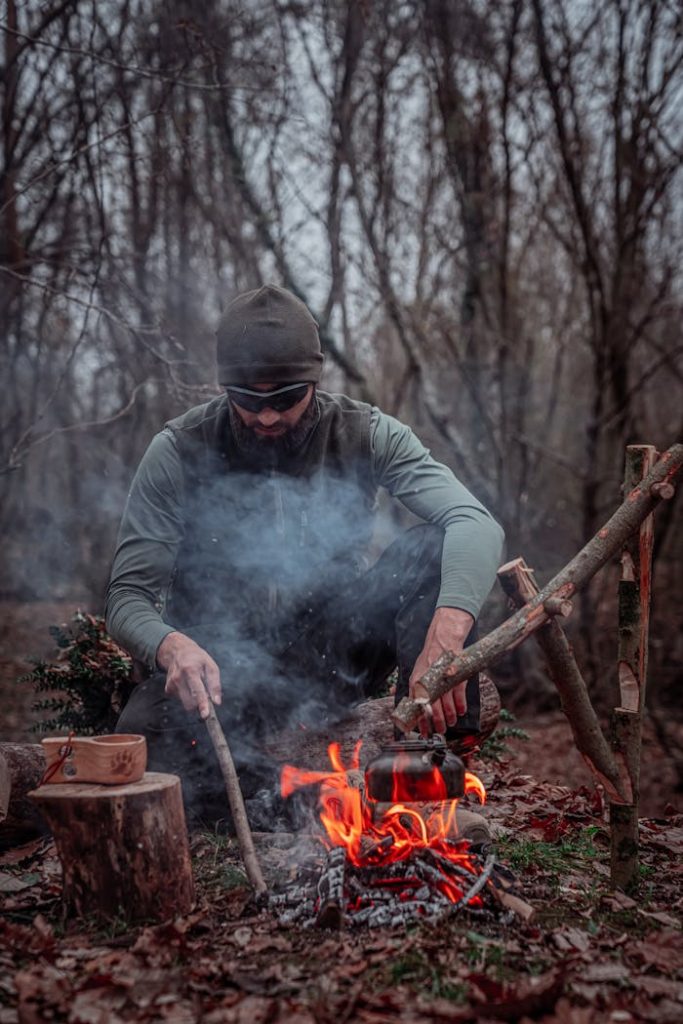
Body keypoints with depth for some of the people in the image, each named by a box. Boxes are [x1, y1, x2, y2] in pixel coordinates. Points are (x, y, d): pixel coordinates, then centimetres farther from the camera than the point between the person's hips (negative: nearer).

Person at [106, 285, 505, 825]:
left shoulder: (364, 434, -11)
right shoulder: (180, 452, -12)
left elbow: (477, 524, -25)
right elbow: (128, 598, -12)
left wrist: (445, 638, -45)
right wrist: (170, 645, -38)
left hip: (333, 654, 2)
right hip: (222, 664, -1)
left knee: (433, 548, -23)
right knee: (144, 741, -33)